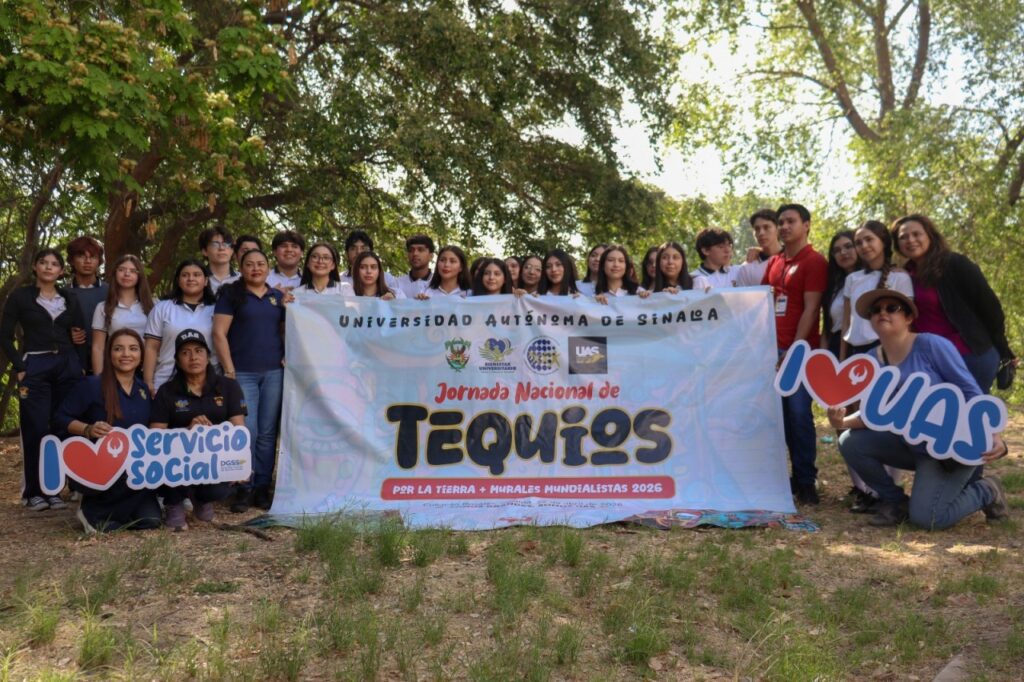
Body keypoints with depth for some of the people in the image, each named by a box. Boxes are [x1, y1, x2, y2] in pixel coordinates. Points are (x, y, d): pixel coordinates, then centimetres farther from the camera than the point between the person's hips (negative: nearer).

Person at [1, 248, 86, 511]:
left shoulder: (69, 297, 13)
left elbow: (80, 330, 18)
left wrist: (81, 337, -5)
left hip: (68, 366, 3)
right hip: (35, 367, -3)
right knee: (36, 429, -5)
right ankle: (34, 492, 4)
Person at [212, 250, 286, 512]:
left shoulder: (279, 297, 14)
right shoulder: (231, 295, 3)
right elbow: (219, 333, -3)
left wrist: (288, 358, 1)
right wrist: (229, 369, -9)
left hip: (274, 372, 3)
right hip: (243, 373, -3)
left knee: (268, 432, 4)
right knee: (246, 430, -8)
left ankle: (262, 488, 12)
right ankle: (244, 488, 3)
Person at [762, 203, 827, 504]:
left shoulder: (814, 262, -3)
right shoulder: (774, 262, 16)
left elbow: (810, 309, -9)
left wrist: (795, 349, -14)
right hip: (774, 348, 6)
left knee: (799, 414, -6)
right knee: (781, 413, 6)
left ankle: (806, 481, 3)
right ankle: (794, 475, 15)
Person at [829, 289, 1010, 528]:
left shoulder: (932, 345, -16)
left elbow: (971, 392, -14)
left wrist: (992, 435, -24)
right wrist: (843, 421, -20)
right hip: (912, 445, 6)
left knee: (925, 518, -18)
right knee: (851, 443, -10)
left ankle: (985, 491, 12)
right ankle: (897, 501, 9)